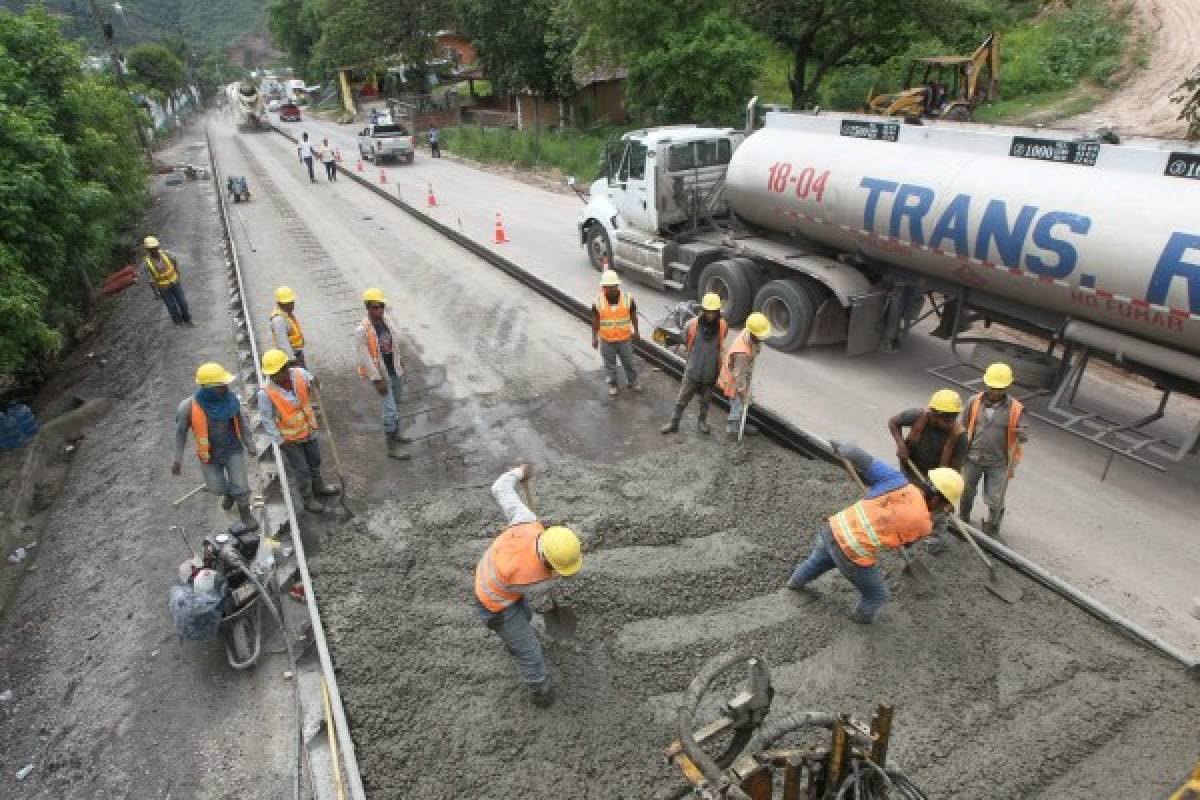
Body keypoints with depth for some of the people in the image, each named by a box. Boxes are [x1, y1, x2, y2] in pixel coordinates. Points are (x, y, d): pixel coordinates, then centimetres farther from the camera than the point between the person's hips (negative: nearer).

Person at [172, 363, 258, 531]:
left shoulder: (231, 399, -21)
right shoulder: (189, 406, -25)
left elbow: (242, 422, -4)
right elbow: (181, 432, -8)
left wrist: (250, 446, 6)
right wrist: (178, 459, -3)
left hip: (233, 450, 0)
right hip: (209, 454, 0)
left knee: (240, 485, 1)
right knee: (217, 488, 16)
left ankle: (245, 514, 28)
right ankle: (229, 492, 52)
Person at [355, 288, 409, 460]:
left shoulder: (387, 321, -2)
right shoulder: (362, 331, -23)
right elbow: (365, 358, -21)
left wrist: (399, 361, 21)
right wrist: (377, 379, -21)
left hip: (395, 371, 7)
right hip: (381, 375, -7)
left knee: (396, 405, 22)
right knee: (390, 411, -4)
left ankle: (395, 434, 41)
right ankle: (392, 448, 7)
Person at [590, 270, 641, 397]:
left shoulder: (628, 298, -10)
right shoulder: (598, 301, -10)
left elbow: (633, 316, 3)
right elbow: (595, 321, -2)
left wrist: (635, 331, 5)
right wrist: (594, 338, -2)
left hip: (625, 339, 0)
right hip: (606, 340, 0)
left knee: (628, 362, 14)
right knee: (610, 364, 13)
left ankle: (632, 381, 37)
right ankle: (612, 385, 32)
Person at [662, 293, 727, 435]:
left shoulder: (722, 326, -9)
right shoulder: (693, 324, -15)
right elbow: (686, 339, 5)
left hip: (711, 372, 1)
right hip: (693, 370, -1)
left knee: (705, 400, 18)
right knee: (682, 399, 8)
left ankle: (702, 421, 38)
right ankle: (674, 423, 21)